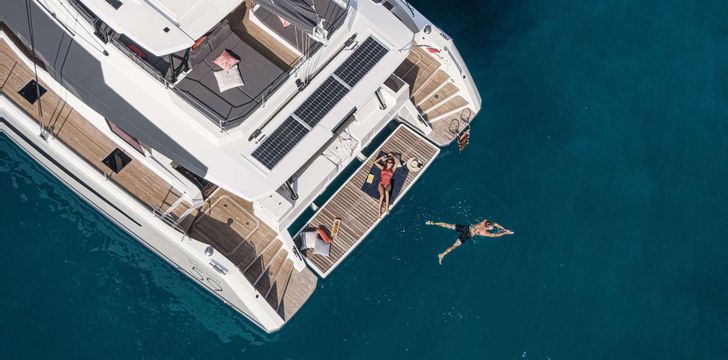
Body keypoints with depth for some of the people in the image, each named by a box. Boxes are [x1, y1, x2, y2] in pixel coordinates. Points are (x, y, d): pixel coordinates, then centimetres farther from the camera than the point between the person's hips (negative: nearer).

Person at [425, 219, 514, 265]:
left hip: (466, 227, 7)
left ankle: (433, 223, 11)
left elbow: (495, 224, 11)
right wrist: (505, 233, -4)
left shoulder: (485, 221, -4)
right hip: (466, 235, -7)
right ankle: (442, 255, -22)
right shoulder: (484, 232, -19)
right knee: (455, 245, -11)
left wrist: (504, 229, 11)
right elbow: (495, 235, -14)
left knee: (448, 226, 9)